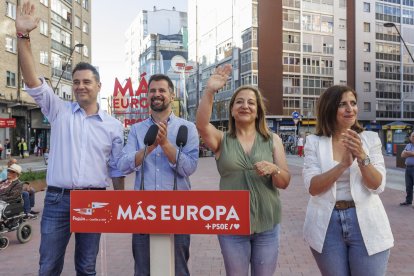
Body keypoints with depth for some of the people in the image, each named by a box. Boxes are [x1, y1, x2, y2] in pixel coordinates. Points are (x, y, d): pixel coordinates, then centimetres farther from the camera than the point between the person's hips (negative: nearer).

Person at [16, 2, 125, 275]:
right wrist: (23, 35, -20)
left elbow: (116, 168, 8)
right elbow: (32, 80, -10)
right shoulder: (59, 111, 2)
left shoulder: (113, 125, 3)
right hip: (57, 199, 0)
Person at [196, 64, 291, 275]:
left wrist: (274, 170, -20)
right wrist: (210, 91, -34)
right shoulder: (221, 140, -1)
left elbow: (285, 183, 1)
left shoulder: (273, 140, 2)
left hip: (267, 225, 1)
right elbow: (201, 124, -23)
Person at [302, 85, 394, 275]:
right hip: (326, 226, 0)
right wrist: (344, 164, -23)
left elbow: (378, 186, -6)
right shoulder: (314, 142, -3)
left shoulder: (371, 139, 0)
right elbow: (312, 187, -11)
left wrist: (362, 156, -22)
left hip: (367, 225, 1)